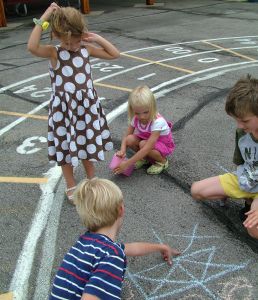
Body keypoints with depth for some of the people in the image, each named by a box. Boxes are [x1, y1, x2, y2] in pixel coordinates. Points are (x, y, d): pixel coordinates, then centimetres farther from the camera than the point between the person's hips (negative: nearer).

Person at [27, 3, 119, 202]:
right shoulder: (54, 53, -13)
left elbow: (115, 54, 6)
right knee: (66, 147, 10)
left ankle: (92, 179, 39)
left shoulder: (86, 49, -1)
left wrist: (97, 38, -4)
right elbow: (32, 47, -34)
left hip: (87, 106, 4)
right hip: (64, 109, -3)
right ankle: (71, 186, 30)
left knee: (88, 144, 19)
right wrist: (44, 18, -30)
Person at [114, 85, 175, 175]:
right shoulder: (136, 119, -16)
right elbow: (126, 137, -9)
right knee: (130, 139, -22)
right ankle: (146, 158, 5)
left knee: (143, 144, -34)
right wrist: (122, 150, -33)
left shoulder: (158, 122, -36)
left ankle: (162, 161, -6)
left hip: (164, 144, -5)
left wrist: (127, 163, -43)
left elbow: (147, 148, -40)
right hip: (147, 140, 6)